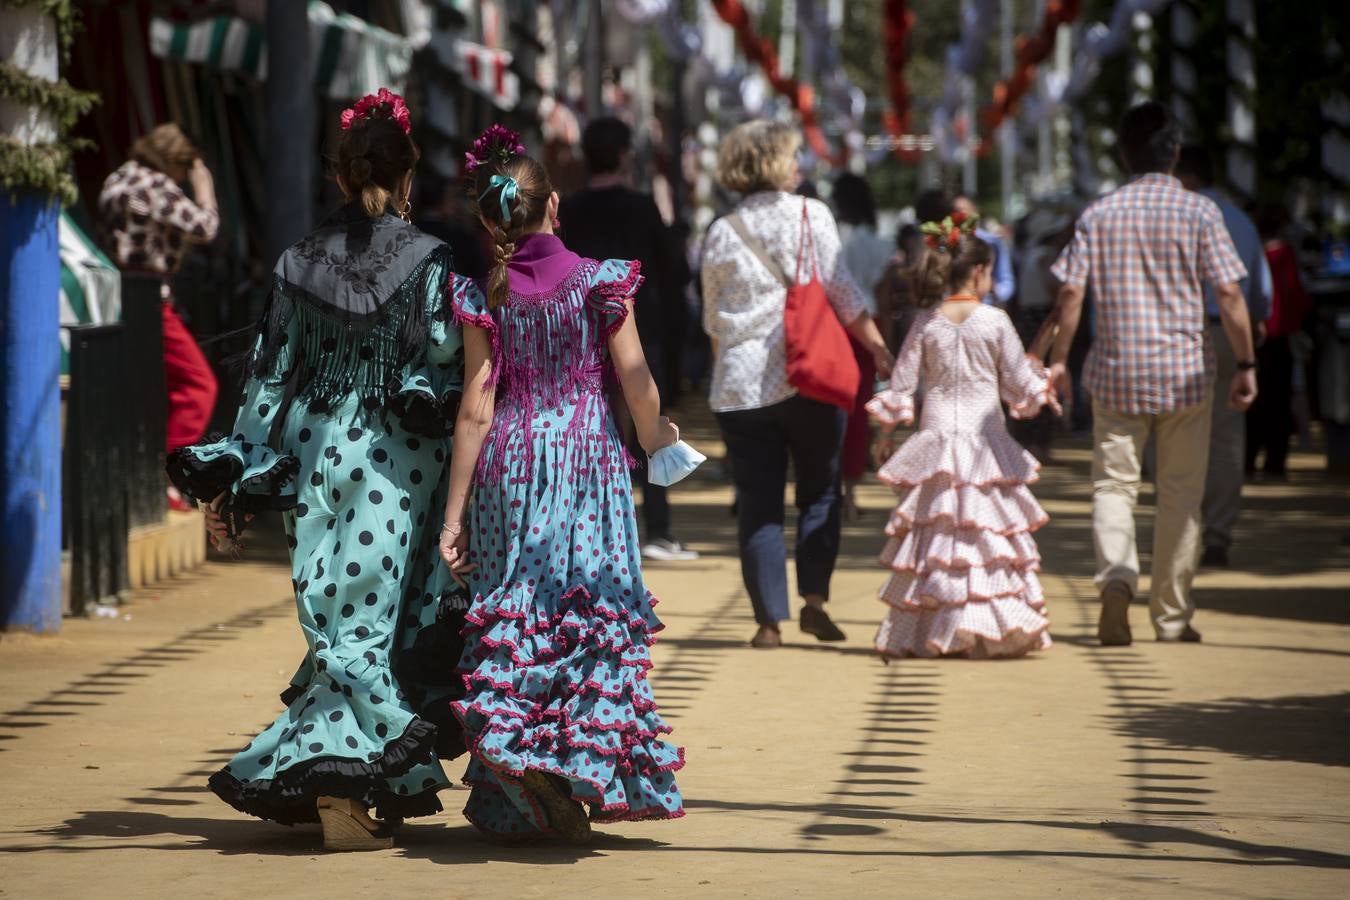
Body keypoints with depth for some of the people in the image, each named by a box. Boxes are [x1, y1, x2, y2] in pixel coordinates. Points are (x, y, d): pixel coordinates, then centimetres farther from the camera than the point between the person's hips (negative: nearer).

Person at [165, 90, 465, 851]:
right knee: (371, 618, 0)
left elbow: (269, 376, 6)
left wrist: (236, 481, 8)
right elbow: (447, 366, -11)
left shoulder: (300, 263, 4)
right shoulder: (428, 261, -6)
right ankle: (345, 786, -7)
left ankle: (331, 784, 8)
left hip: (315, 451, 3)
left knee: (334, 617, 10)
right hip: (395, 462, -3)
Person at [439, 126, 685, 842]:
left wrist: (454, 513, 1)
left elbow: (476, 412, -3)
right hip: (587, 459, -1)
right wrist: (654, 435, 19)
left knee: (511, 612, 8)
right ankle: (580, 756, -5)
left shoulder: (486, 298, -1)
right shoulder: (599, 283, -5)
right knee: (590, 609, 4)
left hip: (509, 464, 1)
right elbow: (638, 384, -3)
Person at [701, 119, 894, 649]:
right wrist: (878, 347, 1)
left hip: (740, 382, 2)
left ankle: (769, 619, 2)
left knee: (758, 503, 4)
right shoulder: (809, 215, -1)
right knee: (819, 490, 10)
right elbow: (842, 292, -4)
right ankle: (814, 596, -2)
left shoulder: (720, 234, 9)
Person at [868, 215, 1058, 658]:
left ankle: (920, 631, 3)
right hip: (984, 440, -2)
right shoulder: (995, 321, -5)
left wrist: (884, 434, 14)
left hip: (934, 442, 2)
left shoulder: (925, 322, 2)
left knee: (932, 535, 6)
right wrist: (1042, 384, 22)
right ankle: (988, 627, -4)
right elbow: (1019, 382, 0)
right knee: (989, 533, 2)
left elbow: (900, 384, 3)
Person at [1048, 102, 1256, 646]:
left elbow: (1071, 291, -3)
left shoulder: (1099, 214, 1)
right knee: (1181, 494, 8)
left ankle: (1116, 576, -22)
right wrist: (1245, 364, -1)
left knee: (1113, 484, 6)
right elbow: (1228, 294, -7)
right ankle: (1171, 616, 12)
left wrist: (1059, 358, 7)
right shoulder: (1199, 212, -3)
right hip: (1185, 372, -1)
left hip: (1116, 372, 1)